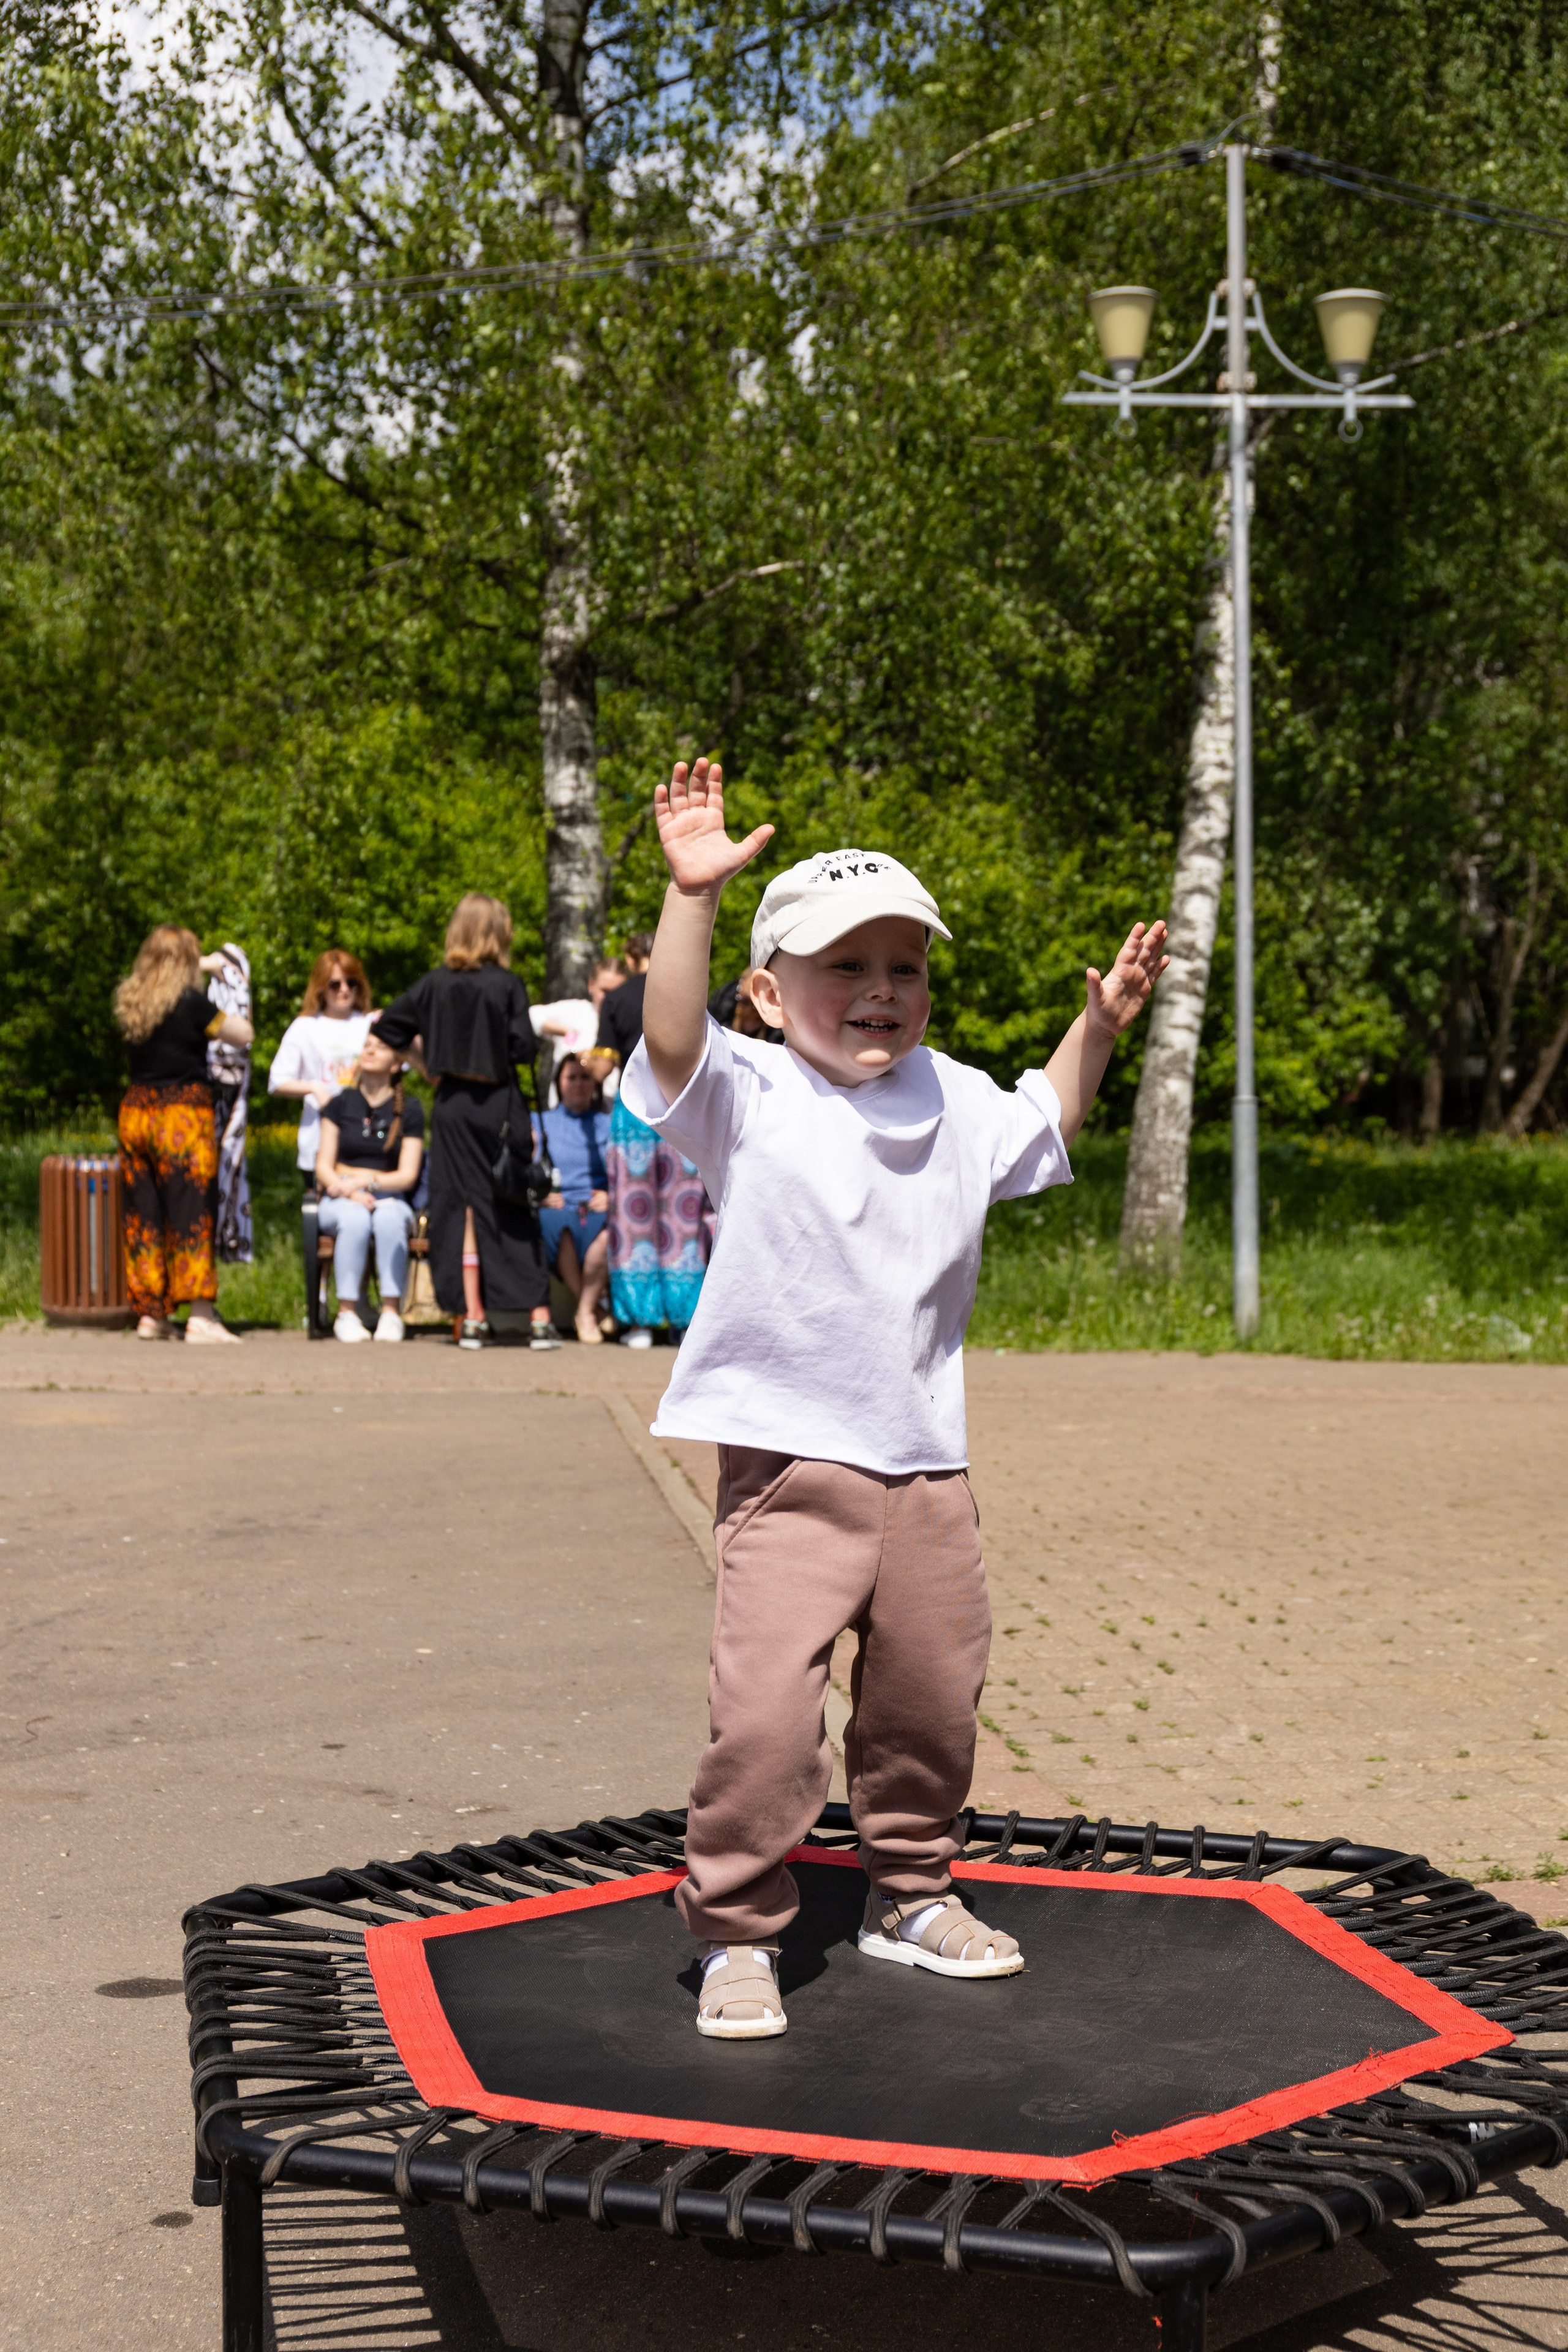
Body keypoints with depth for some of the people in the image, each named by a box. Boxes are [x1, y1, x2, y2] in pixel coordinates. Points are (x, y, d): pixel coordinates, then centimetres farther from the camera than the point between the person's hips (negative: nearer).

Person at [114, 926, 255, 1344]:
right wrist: (223, 1016, 15)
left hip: (136, 1111, 6)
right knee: (191, 1213, -5)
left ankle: (150, 1314, 12)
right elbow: (242, 1035, -5)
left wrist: (205, 964, 38)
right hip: (183, 1112, -6)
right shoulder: (189, 1002, -12)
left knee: (142, 1214, 9)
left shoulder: (129, 1000, 7)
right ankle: (201, 1315, -8)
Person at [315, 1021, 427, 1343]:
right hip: (341, 1199, 1)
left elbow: (407, 1176, -1)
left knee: (388, 1218, -37)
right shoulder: (341, 1103, 9)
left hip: (391, 1199, -1)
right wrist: (352, 1193, -16)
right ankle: (347, 1311, -30)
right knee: (355, 1220, -36)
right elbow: (324, 1167, 4)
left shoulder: (409, 1110, 5)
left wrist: (367, 1181, -18)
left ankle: (390, 1311, -31)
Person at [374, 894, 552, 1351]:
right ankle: (538, 1319, 2)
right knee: (516, 1211, 3)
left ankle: (471, 1318, 4)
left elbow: (388, 1026, 6)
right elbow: (524, 1047, -11)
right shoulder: (507, 984, -8)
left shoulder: (436, 983, 1)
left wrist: (426, 1060, 17)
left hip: (453, 1104, 2)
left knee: (462, 1209, 6)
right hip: (499, 1104, -2)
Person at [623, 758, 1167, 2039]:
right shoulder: (749, 1098, -9)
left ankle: (911, 1893, 38)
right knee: (764, 1707, -15)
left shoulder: (954, 1102, 9)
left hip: (927, 1465, 6)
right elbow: (671, 1042, -29)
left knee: (933, 1695, 16)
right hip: (788, 1464, -6)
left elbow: (1041, 1127, 29)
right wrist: (694, 896, -39)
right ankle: (739, 1934, 1)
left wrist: (1098, 1024, 15)